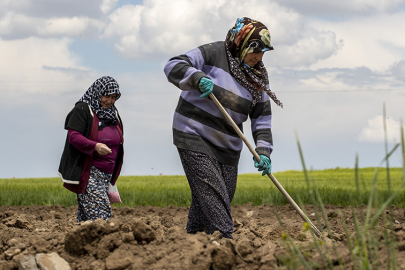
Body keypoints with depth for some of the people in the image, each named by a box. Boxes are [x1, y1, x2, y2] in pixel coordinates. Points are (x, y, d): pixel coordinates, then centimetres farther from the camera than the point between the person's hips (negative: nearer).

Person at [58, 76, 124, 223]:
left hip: (106, 173, 7)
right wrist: (95, 146, -30)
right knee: (100, 211, -18)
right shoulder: (82, 110, -7)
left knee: (86, 216, 6)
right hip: (87, 171, -7)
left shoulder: (113, 114, 17)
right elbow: (74, 136, -15)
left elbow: (117, 143, 26)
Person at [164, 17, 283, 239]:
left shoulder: (258, 78, 8)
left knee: (225, 194, 4)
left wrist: (263, 150, -7)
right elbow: (173, 66, -16)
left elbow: (262, 118, 7)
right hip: (194, 137, -6)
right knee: (211, 192, -18)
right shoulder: (213, 54, -10)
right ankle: (225, 238, -22)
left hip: (227, 144, 7)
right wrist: (198, 78, -35)